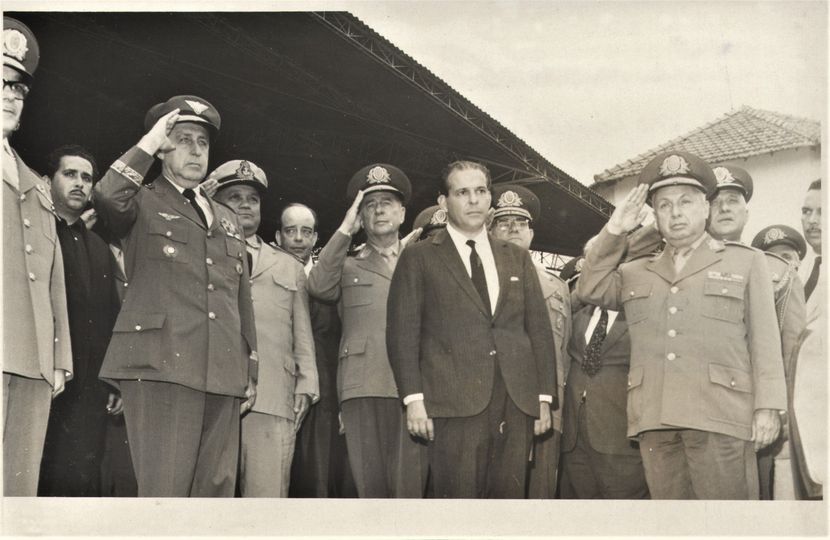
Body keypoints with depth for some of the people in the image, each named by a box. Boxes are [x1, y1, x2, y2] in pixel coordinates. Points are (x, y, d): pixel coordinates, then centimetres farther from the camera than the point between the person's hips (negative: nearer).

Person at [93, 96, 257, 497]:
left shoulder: (228, 220, 25)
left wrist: (250, 373, 17)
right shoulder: (142, 204, 10)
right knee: (164, 495, -10)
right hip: (161, 367, -5)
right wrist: (149, 143, -5)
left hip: (223, 375, 5)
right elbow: (107, 197, -16)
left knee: (215, 493, 2)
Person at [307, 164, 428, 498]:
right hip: (362, 387, 1)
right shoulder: (348, 266, 22)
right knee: (370, 486, -1)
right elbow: (318, 286, 0)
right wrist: (345, 230, 2)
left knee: (410, 486, -8)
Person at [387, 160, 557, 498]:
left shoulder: (517, 258, 19)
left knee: (509, 496, 1)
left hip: (517, 406, 3)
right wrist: (413, 398, -8)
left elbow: (540, 329, 16)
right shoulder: (419, 258, 9)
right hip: (454, 405, -3)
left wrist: (545, 397, 8)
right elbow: (403, 332, 2)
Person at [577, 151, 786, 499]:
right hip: (654, 420, 3)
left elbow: (764, 339, 6)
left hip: (719, 418, -3)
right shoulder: (635, 272, 21)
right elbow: (589, 290, 10)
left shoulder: (746, 262, 12)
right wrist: (614, 232, 5)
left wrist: (767, 407, -4)